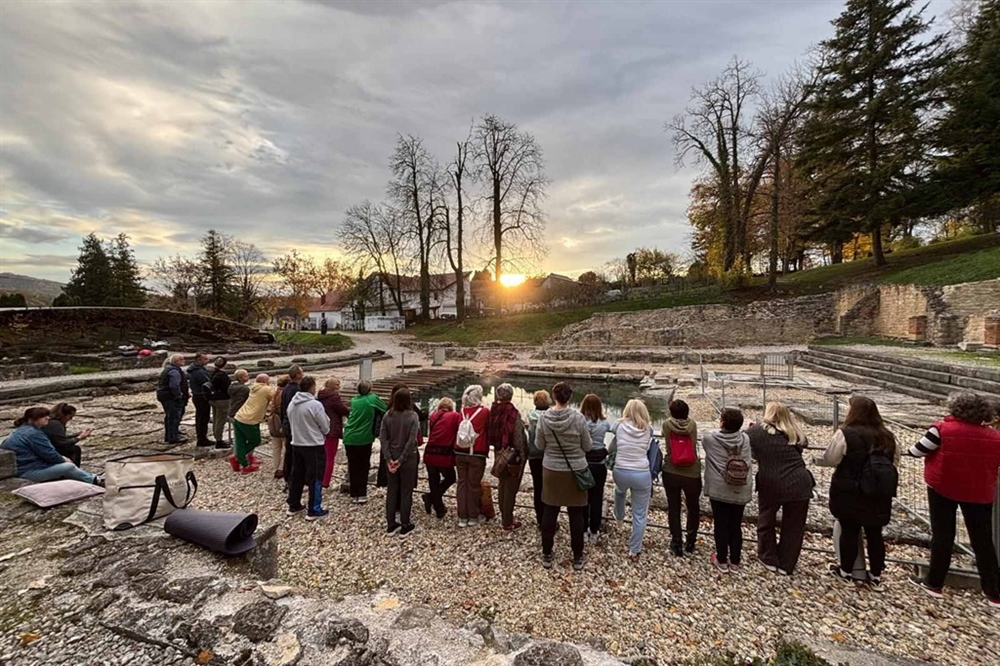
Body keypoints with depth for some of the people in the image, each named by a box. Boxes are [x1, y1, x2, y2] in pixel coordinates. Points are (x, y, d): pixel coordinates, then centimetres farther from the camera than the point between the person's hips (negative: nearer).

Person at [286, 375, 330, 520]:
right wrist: (320, 433, 9)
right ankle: (314, 510, 8)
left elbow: (292, 423, 13)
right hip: (314, 446, -7)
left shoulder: (292, 404, 1)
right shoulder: (315, 404, -20)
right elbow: (326, 427, -13)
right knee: (315, 478, 2)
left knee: (296, 475, 18)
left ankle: (293, 506, 29)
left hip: (296, 444, 7)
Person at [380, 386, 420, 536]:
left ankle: (391, 525, 23)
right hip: (408, 458, -4)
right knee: (406, 492, 8)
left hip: (392, 458, 4)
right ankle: (405, 526, 17)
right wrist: (402, 459, -12)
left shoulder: (388, 415, -2)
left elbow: (382, 437, -6)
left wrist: (388, 458, -6)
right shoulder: (412, 415, -13)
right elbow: (412, 440, -18)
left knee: (391, 490, 14)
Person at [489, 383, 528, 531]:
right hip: (513, 455, -6)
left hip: (499, 453, 6)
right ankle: (508, 523, 14)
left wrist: (498, 448, 15)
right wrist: (522, 455, -10)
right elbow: (518, 437, -19)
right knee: (511, 488, 5)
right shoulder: (513, 413, -20)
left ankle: (504, 516, 33)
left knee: (502, 485, 20)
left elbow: (490, 433, 4)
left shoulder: (494, 410, -3)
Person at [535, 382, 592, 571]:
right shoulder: (578, 417, -17)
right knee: (576, 514, 13)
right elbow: (587, 446, -6)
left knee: (550, 512, 14)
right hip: (576, 470, -1)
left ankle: (546, 555, 26)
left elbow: (539, 445, -2)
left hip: (551, 470, 1)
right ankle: (577, 558, 26)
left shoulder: (544, 417, -12)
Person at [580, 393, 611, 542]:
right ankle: (594, 532, 25)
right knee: (597, 498, 13)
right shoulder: (603, 423, -8)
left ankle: (583, 531, 23)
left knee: (582, 497, 12)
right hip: (599, 465, 1)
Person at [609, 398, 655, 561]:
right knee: (639, 515, 13)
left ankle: (619, 516, 58)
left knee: (619, 491, 37)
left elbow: (612, 448, 6)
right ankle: (634, 551, 23)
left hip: (620, 472, 1)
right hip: (642, 474, -1)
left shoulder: (619, 426, -2)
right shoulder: (649, 430, -2)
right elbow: (648, 449, 7)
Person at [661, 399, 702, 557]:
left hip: (671, 472, -1)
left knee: (673, 508, 14)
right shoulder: (692, 424, -6)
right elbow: (694, 446, 1)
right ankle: (690, 542, 31)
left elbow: (667, 447, 0)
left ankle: (677, 544, 20)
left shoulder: (667, 424, -8)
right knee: (693, 508, 22)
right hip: (692, 473, 1)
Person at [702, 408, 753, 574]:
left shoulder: (709, 438, -8)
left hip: (719, 490, -3)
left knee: (721, 526, 9)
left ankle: (722, 561, 21)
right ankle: (735, 562, 24)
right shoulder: (745, 438, -1)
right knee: (736, 526, 13)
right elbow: (748, 463, 10)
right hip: (741, 490, 3)